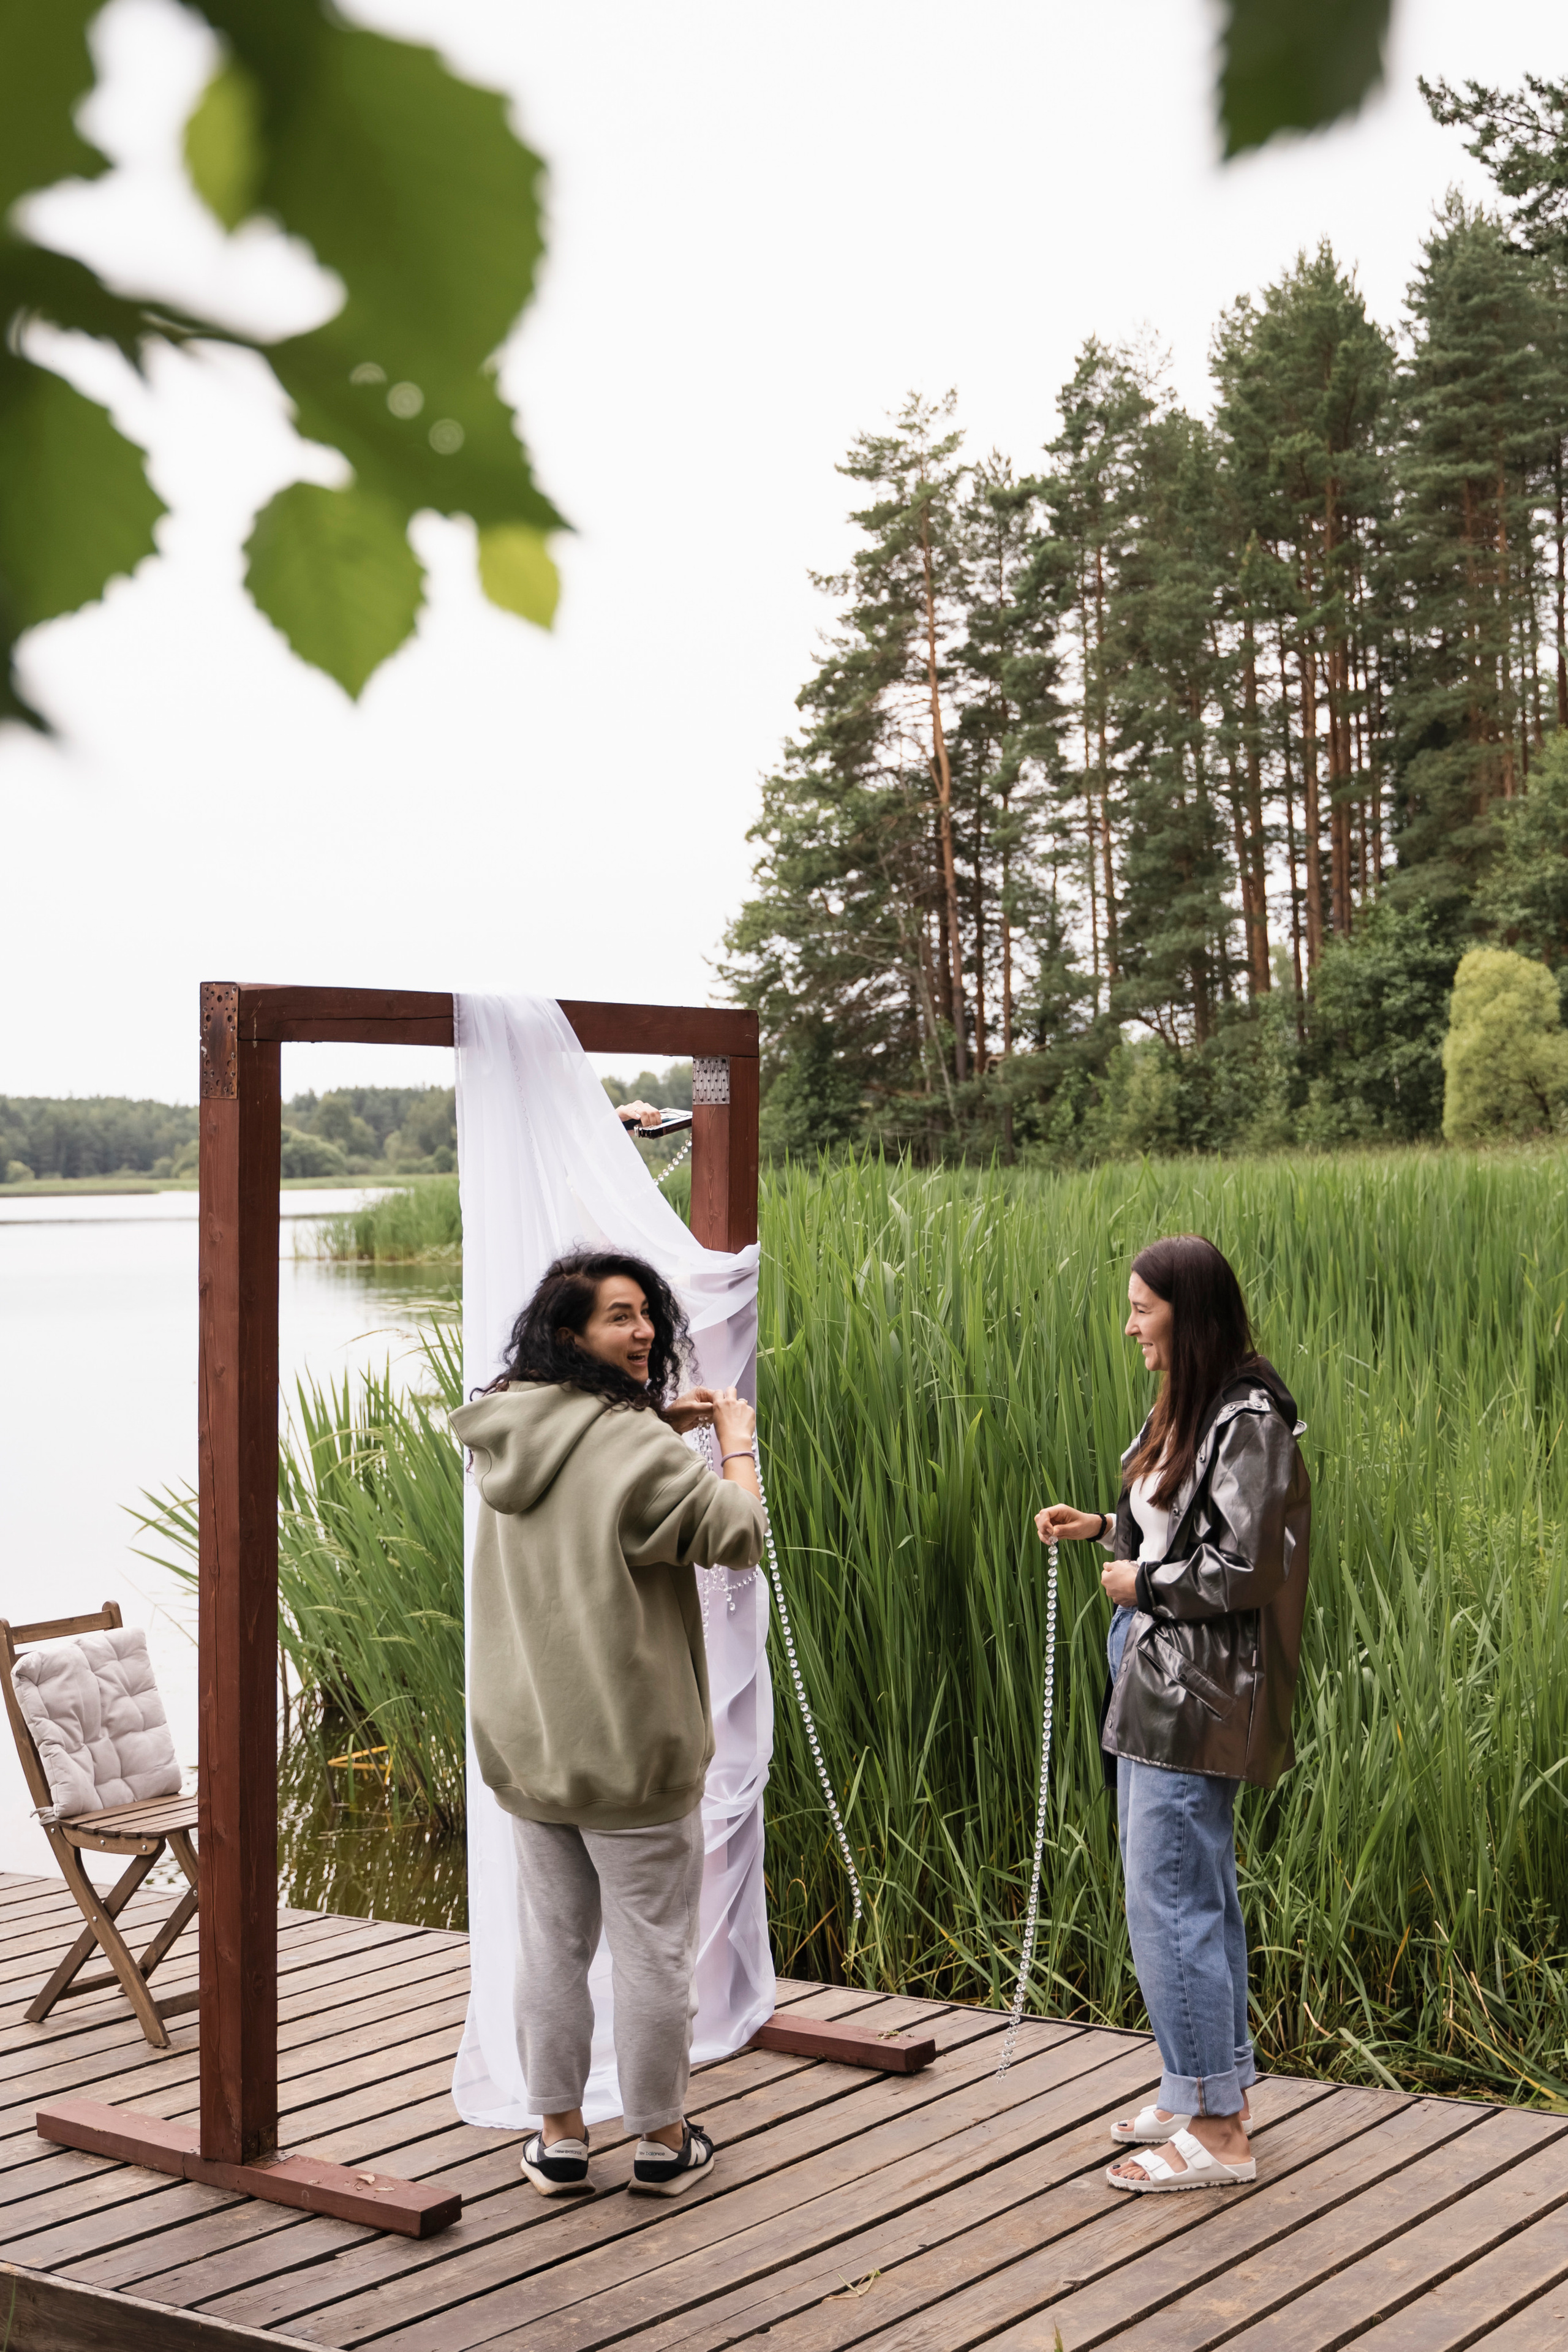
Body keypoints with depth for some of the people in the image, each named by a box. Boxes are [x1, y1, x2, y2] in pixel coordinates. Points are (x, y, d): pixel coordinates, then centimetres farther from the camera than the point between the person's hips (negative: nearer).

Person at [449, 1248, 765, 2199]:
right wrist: (735, 1441, 0)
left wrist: (660, 1419, 12)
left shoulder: (514, 1434, 4)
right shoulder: (636, 1449, -20)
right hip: (631, 1745, -7)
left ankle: (559, 2135, 23)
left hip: (530, 1740, 7)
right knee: (654, 1945, 7)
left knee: (552, 1938, 15)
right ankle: (663, 2139, 18)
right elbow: (737, 1535, -15)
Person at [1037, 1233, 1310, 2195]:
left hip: (1192, 1695, -10)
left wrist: (1143, 1583, -11)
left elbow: (1243, 1569, -22)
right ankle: (1219, 2089, 29)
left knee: (1168, 1907, -5)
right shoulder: (1187, 1406, 11)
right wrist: (1102, 1528, 9)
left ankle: (1216, 2133, 4)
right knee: (1203, 1896, 18)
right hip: (1156, 1681, 10)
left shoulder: (1249, 1420, -18)